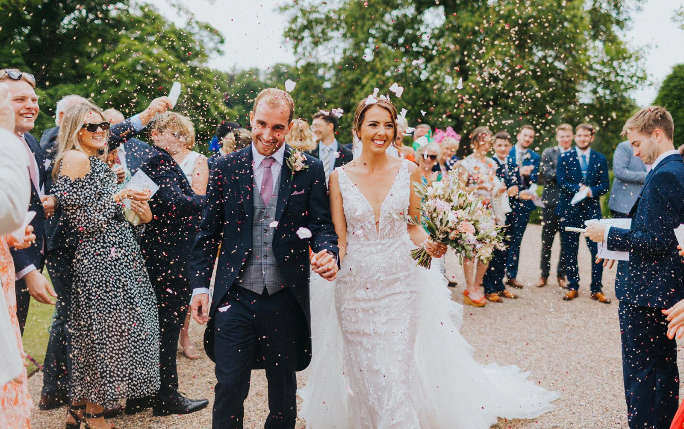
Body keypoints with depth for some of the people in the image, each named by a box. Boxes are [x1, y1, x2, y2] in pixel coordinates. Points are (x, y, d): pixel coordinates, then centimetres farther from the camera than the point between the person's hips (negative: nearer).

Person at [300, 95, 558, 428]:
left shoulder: (408, 171, -1)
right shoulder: (340, 177, -3)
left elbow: (412, 224, 7)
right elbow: (339, 236, -2)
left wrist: (428, 243, -15)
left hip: (400, 283, 0)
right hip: (355, 285, 0)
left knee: (399, 369, 2)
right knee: (363, 373, 9)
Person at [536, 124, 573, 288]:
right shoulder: (548, 153, 4)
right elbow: (545, 175, -9)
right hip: (551, 202, -1)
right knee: (547, 241, 5)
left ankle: (561, 274, 17)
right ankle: (544, 274, 15)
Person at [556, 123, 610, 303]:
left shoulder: (600, 159, 9)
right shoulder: (565, 157, 6)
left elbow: (604, 185, 4)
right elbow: (561, 182, -3)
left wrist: (591, 191, -15)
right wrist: (578, 188, -18)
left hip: (592, 209, 0)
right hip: (569, 209, 0)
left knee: (597, 250, -4)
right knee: (569, 251, 5)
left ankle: (596, 289, 6)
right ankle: (573, 287, 16)